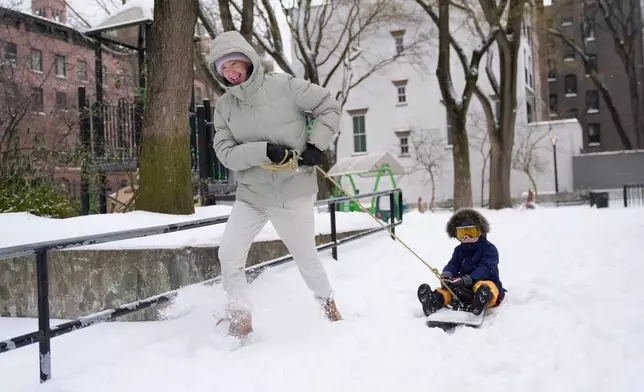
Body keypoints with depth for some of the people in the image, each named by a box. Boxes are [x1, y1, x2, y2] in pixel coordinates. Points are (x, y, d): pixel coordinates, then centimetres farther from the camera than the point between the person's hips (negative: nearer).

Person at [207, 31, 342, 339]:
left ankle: (327, 302, 38)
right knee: (229, 254, -6)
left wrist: (317, 146, -11)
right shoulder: (224, 106, -1)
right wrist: (265, 151, -23)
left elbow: (329, 107, -2)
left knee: (306, 257, 10)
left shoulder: (284, 86, -9)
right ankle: (240, 318, 13)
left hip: (294, 192, -3)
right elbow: (226, 153, -9)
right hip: (251, 195, 3)